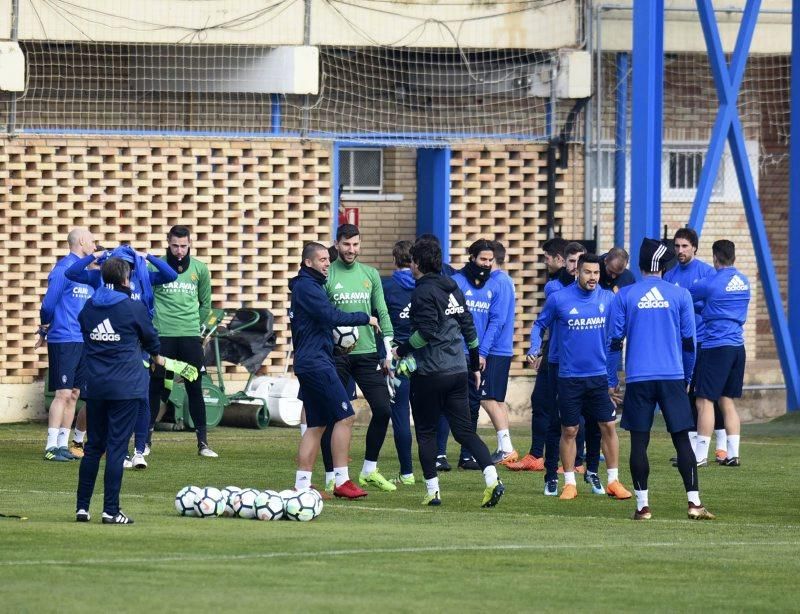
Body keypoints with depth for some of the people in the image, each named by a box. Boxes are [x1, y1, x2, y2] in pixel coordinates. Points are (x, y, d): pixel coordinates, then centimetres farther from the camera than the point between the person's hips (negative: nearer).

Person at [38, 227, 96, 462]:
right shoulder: (64, 269, -11)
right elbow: (49, 304, -9)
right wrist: (45, 329, 3)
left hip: (83, 342, 8)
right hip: (64, 340, -8)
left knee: (74, 394, 8)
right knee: (63, 393, -10)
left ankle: (63, 445, 13)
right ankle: (51, 447, -9)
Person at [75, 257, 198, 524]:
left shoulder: (88, 308, 6)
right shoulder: (134, 308, -7)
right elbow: (149, 336, 7)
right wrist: (156, 357, 32)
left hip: (94, 385, 5)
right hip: (126, 387, -5)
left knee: (93, 446, 13)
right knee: (117, 447, -3)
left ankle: (82, 507, 12)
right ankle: (111, 510, -5)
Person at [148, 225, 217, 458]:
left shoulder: (199, 269, 5)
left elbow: (205, 304, 15)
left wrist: (193, 324, 10)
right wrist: (155, 321, 3)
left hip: (190, 337, 1)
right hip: (162, 336, -1)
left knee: (195, 389, 2)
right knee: (155, 388, 3)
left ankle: (203, 442, 6)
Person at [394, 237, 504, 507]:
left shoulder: (423, 292, -11)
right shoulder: (452, 288, 12)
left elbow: (427, 332, -19)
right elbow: (468, 326, 16)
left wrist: (402, 350, -5)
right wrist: (475, 364, 24)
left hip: (429, 373, -7)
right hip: (457, 371, 7)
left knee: (426, 432, 6)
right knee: (464, 430, 6)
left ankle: (432, 491, 5)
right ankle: (492, 478, -12)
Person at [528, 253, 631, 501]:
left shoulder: (607, 298, 1)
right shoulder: (558, 299, -5)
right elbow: (540, 325, 8)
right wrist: (535, 349, -7)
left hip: (600, 375, 2)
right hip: (570, 376, -2)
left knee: (609, 426, 0)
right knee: (569, 431, 3)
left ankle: (613, 481, 10)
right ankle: (569, 483, 13)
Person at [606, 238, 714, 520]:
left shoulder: (625, 296, 2)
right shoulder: (680, 295, 3)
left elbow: (614, 340, 2)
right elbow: (688, 341, 7)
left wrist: (612, 380, 9)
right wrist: (686, 378, 18)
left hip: (638, 379, 0)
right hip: (672, 377, 1)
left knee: (639, 441, 3)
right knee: (682, 439, 4)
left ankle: (642, 505, -1)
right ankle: (694, 502, -2)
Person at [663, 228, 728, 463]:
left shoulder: (706, 272, -5)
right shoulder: (670, 276, 8)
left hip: (703, 341, -4)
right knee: (686, 394, 7)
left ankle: (722, 444, 9)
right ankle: (691, 445, 13)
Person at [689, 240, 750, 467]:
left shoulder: (711, 283, -11)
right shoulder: (744, 282, 10)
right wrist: (701, 307, 27)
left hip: (715, 346, -7)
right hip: (738, 346, 7)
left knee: (705, 401, -4)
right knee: (727, 401, 13)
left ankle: (700, 455, -5)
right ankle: (732, 454, 10)